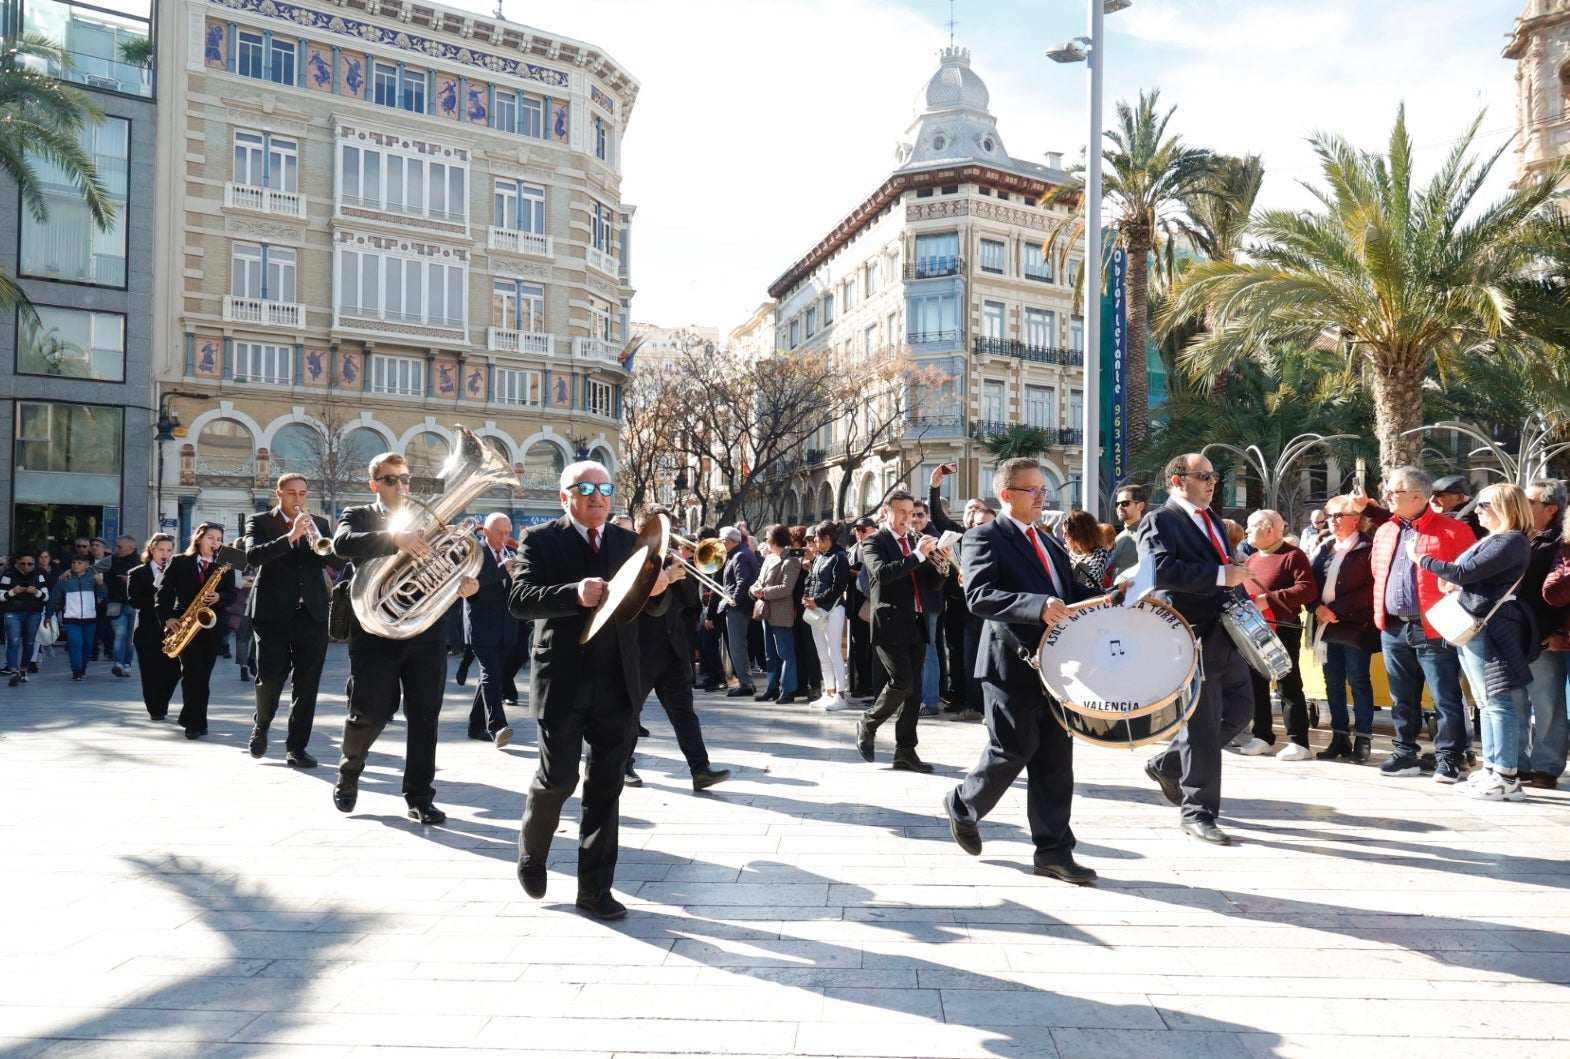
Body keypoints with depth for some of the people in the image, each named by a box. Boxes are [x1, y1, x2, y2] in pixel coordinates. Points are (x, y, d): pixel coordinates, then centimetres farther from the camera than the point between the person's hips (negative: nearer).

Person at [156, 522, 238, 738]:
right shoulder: (179, 562, 4)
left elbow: (231, 594, 3)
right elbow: (164, 591, 0)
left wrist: (219, 598, -18)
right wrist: (167, 617, -11)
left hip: (212, 626, 2)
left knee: (204, 674, 4)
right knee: (193, 671, -14)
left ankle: (196, 720, 14)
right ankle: (194, 721, -7)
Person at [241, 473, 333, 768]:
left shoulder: (319, 523, 13)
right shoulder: (259, 522, 4)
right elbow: (253, 555, -15)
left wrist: (318, 539, -16)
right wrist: (290, 536, -25)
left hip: (312, 614, 3)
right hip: (272, 614, -2)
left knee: (307, 686, 2)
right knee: (269, 679, 0)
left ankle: (296, 747, 10)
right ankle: (260, 726, 29)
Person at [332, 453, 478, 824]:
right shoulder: (358, 516, 5)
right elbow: (342, 544, -18)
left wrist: (463, 583, -16)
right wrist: (395, 539, -33)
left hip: (426, 632, 3)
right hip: (376, 632, -3)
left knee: (425, 717, 3)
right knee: (370, 714, 4)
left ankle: (420, 797, 13)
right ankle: (347, 776, 31)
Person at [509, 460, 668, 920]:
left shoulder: (629, 542, 11)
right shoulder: (542, 541, -1)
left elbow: (649, 608, 10)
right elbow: (519, 599, -14)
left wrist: (655, 590, -13)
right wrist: (573, 593, -30)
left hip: (618, 684, 4)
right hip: (563, 682, -3)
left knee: (606, 787, 7)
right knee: (558, 778, 0)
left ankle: (595, 888, 17)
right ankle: (531, 850, 32)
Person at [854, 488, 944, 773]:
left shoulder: (917, 539, 15)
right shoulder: (874, 542, -2)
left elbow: (932, 584, 12)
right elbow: (882, 572, -21)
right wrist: (917, 555, -24)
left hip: (916, 625, 6)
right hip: (890, 624, -6)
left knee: (914, 690, 5)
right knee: (901, 683, -13)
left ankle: (905, 751, 12)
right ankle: (867, 725, 11)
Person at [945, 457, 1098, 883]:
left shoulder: (1050, 544, 19)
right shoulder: (984, 540, -6)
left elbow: (1072, 593, 19)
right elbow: (979, 597, -21)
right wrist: (1038, 606, -34)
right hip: (1012, 664, -7)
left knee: (1055, 757, 6)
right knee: (1014, 750, -3)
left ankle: (1054, 851, 13)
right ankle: (962, 805, 24)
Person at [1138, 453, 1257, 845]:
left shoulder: (1212, 520, 19)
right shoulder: (1159, 522, -9)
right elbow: (1160, 570, -25)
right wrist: (1220, 575, -25)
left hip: (1224, 634, 9)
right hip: (1192, 637, -9)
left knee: (1240, 709, 14)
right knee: (1202, 725, -3)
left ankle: (1168, 765, 29)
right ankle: (1198, 812, 10)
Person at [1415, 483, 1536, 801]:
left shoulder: (1511, 542, -13)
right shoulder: (1493, 539, 18)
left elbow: (1465, 573, -17)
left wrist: (1421, 559, -8)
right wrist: (1451, 583, 7)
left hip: (1488, 628, -11)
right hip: (1474, 628, 11)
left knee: (1498, 703, -8)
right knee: (1488, 704, 13)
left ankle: (1507, 780, -6)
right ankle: (1492, 770, 19)